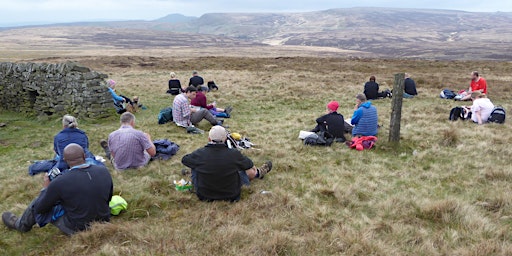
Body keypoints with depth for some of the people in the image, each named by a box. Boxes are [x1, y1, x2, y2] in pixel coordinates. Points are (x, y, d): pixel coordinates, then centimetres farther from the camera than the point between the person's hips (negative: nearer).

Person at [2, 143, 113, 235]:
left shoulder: (60, 182, -24)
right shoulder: (104, 171, -13)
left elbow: (40, 209, -9)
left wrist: (45, 188, 7)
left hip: (77, 229, -4)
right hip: (104, 223, 5)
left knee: (37, 203, 16)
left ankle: (20, 225, 46)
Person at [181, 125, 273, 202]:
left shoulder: (199, 154, -21)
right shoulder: (234, 154, -23)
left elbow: (184, 160, 2)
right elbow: (249, 165, -2)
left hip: (203, 195, 1)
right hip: (231, 195, 0)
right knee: (250, 170, 22)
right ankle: (259, 173, 58)